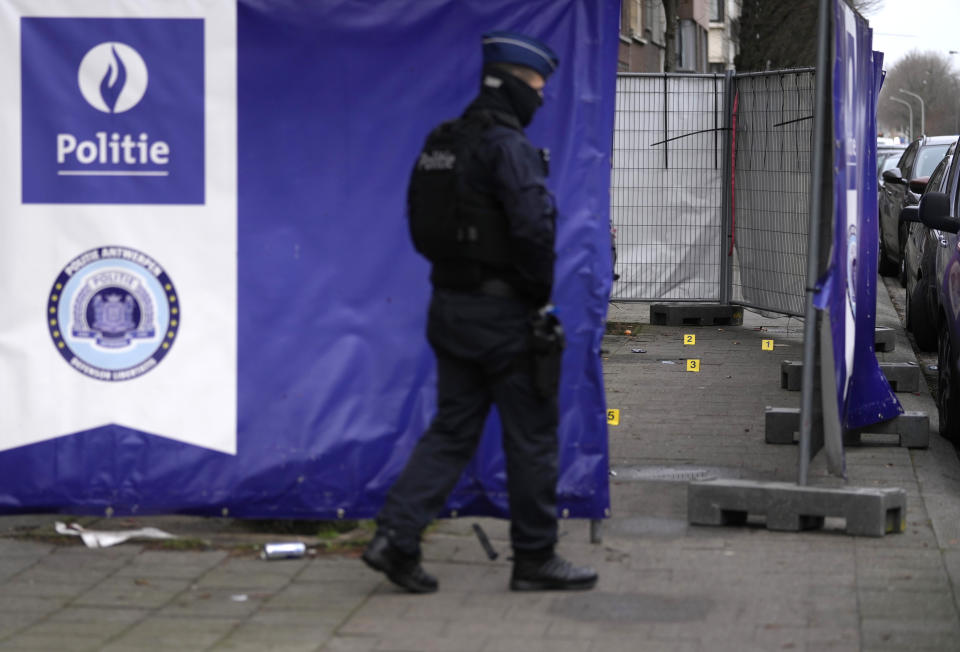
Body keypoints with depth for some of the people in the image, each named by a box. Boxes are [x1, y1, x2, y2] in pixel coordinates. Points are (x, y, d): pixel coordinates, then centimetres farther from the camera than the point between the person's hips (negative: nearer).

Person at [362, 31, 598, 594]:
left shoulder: (440, 143, 11)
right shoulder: (508, 147, -16)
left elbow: (421, 225, 16)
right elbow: (534, 226, -25)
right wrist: (540, 292, -11)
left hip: (450, 306, 8)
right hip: (502, 310, -8)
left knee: (452, 429, 12)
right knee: (532, 436, 3)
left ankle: (396, 536, 1)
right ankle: (536, 559, 11)